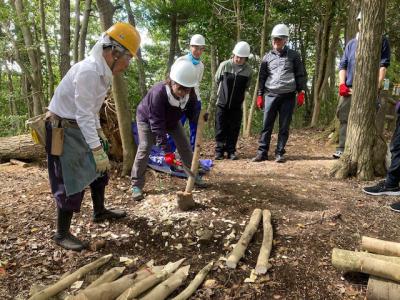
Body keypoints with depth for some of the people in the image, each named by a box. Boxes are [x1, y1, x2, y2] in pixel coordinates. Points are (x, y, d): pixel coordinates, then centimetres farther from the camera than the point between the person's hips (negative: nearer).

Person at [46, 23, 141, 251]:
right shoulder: (88, 71, -26)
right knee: (71, 183, -5)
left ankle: (100, 212, 36)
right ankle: (62, 234, 10)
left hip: (81, 128, 10)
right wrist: (97, 149, -29)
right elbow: (83, 114, -28)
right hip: (63, 130, -10)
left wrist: (99, 131, 19)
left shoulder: (102, 71, 4)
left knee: (98, 170, 17)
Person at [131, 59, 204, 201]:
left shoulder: (190, 95, -26)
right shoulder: (158, 92, -42)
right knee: (144, 148, -17)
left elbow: (193, 115, -16)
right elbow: (156, 123, -41)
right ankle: (136, 185, -6)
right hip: (147, 118, -5)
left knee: (185, 146, 2)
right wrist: (165, 148, -43)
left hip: (171, 120, 5)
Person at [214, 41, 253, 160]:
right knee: (221, 128, 3)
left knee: (234, 129, 5)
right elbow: (217, 80, 9)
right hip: (222, 103, -1)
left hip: (236, 105, 1)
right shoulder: (224, 65, -8)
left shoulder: (248, 70, -5)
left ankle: (231, 151, 15)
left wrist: (238, 94, 12)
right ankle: (219, 150, 12)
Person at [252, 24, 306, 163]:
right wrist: (260, 95, 8)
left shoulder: (293, 56, 8)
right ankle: (262, 152, 4)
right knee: (267, 125, -1)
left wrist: (301, 92, -1)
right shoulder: (267, 57, 12)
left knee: (284, 127, 1)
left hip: (288, 96, -1)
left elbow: (300, 75, 8)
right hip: (270, 95, 1)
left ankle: (279, 153, 9)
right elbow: (262, 77, 14)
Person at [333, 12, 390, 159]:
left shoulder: (381, 40, 7)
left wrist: (376, 86, -13)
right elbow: (343, 65, 15)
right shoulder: (351, 43, 18)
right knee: (344, 118, -1)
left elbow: (383, 64, -1)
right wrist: (342, 84, 0)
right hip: (349, 89, 4)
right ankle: (342, 149, 4)